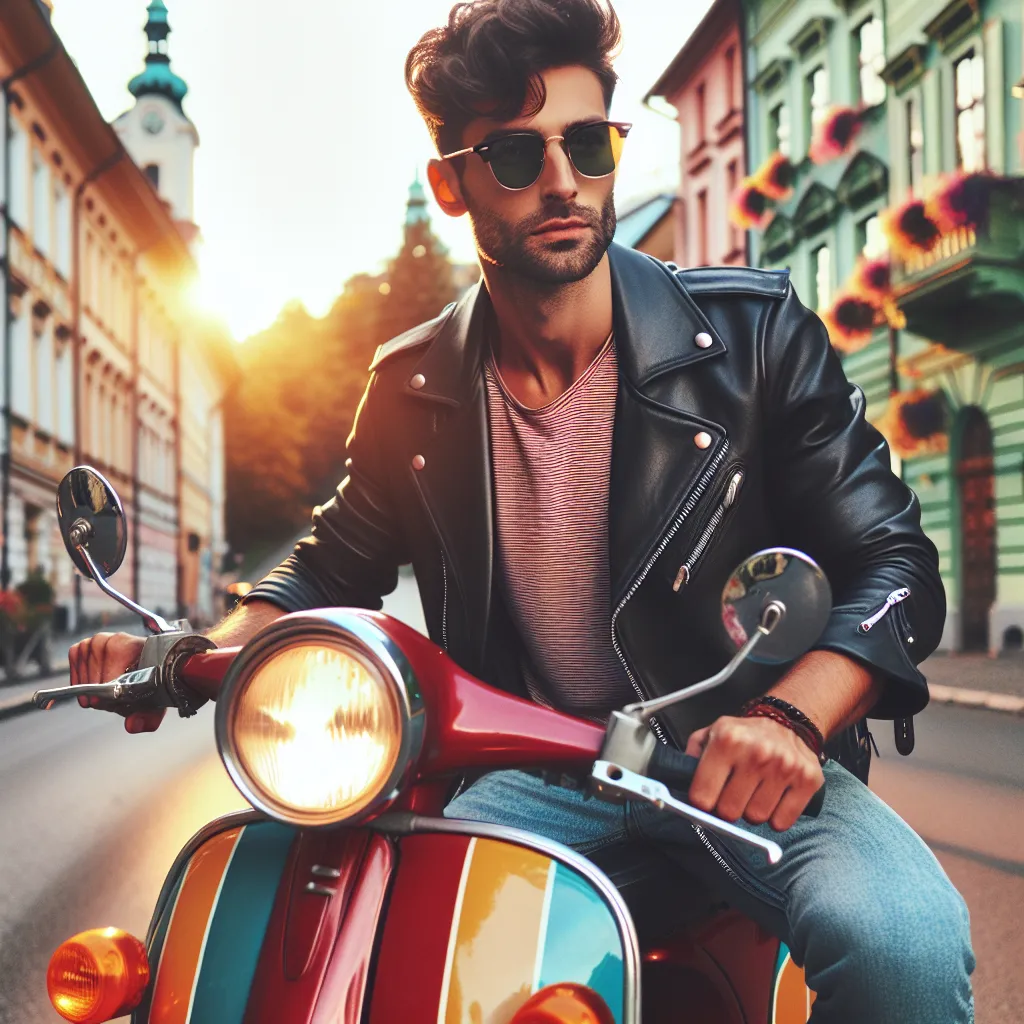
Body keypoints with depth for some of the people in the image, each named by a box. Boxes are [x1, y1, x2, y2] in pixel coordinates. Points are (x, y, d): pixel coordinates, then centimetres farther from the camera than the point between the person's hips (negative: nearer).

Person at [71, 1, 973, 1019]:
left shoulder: (753, 331, -5)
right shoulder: (412, 389, 3)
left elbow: (892, 563, -6)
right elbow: (335, 566, 16)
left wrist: (786, 716, -27)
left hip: (729, 760, -1)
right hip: (521, 771, 2)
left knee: (904, 942, -31)